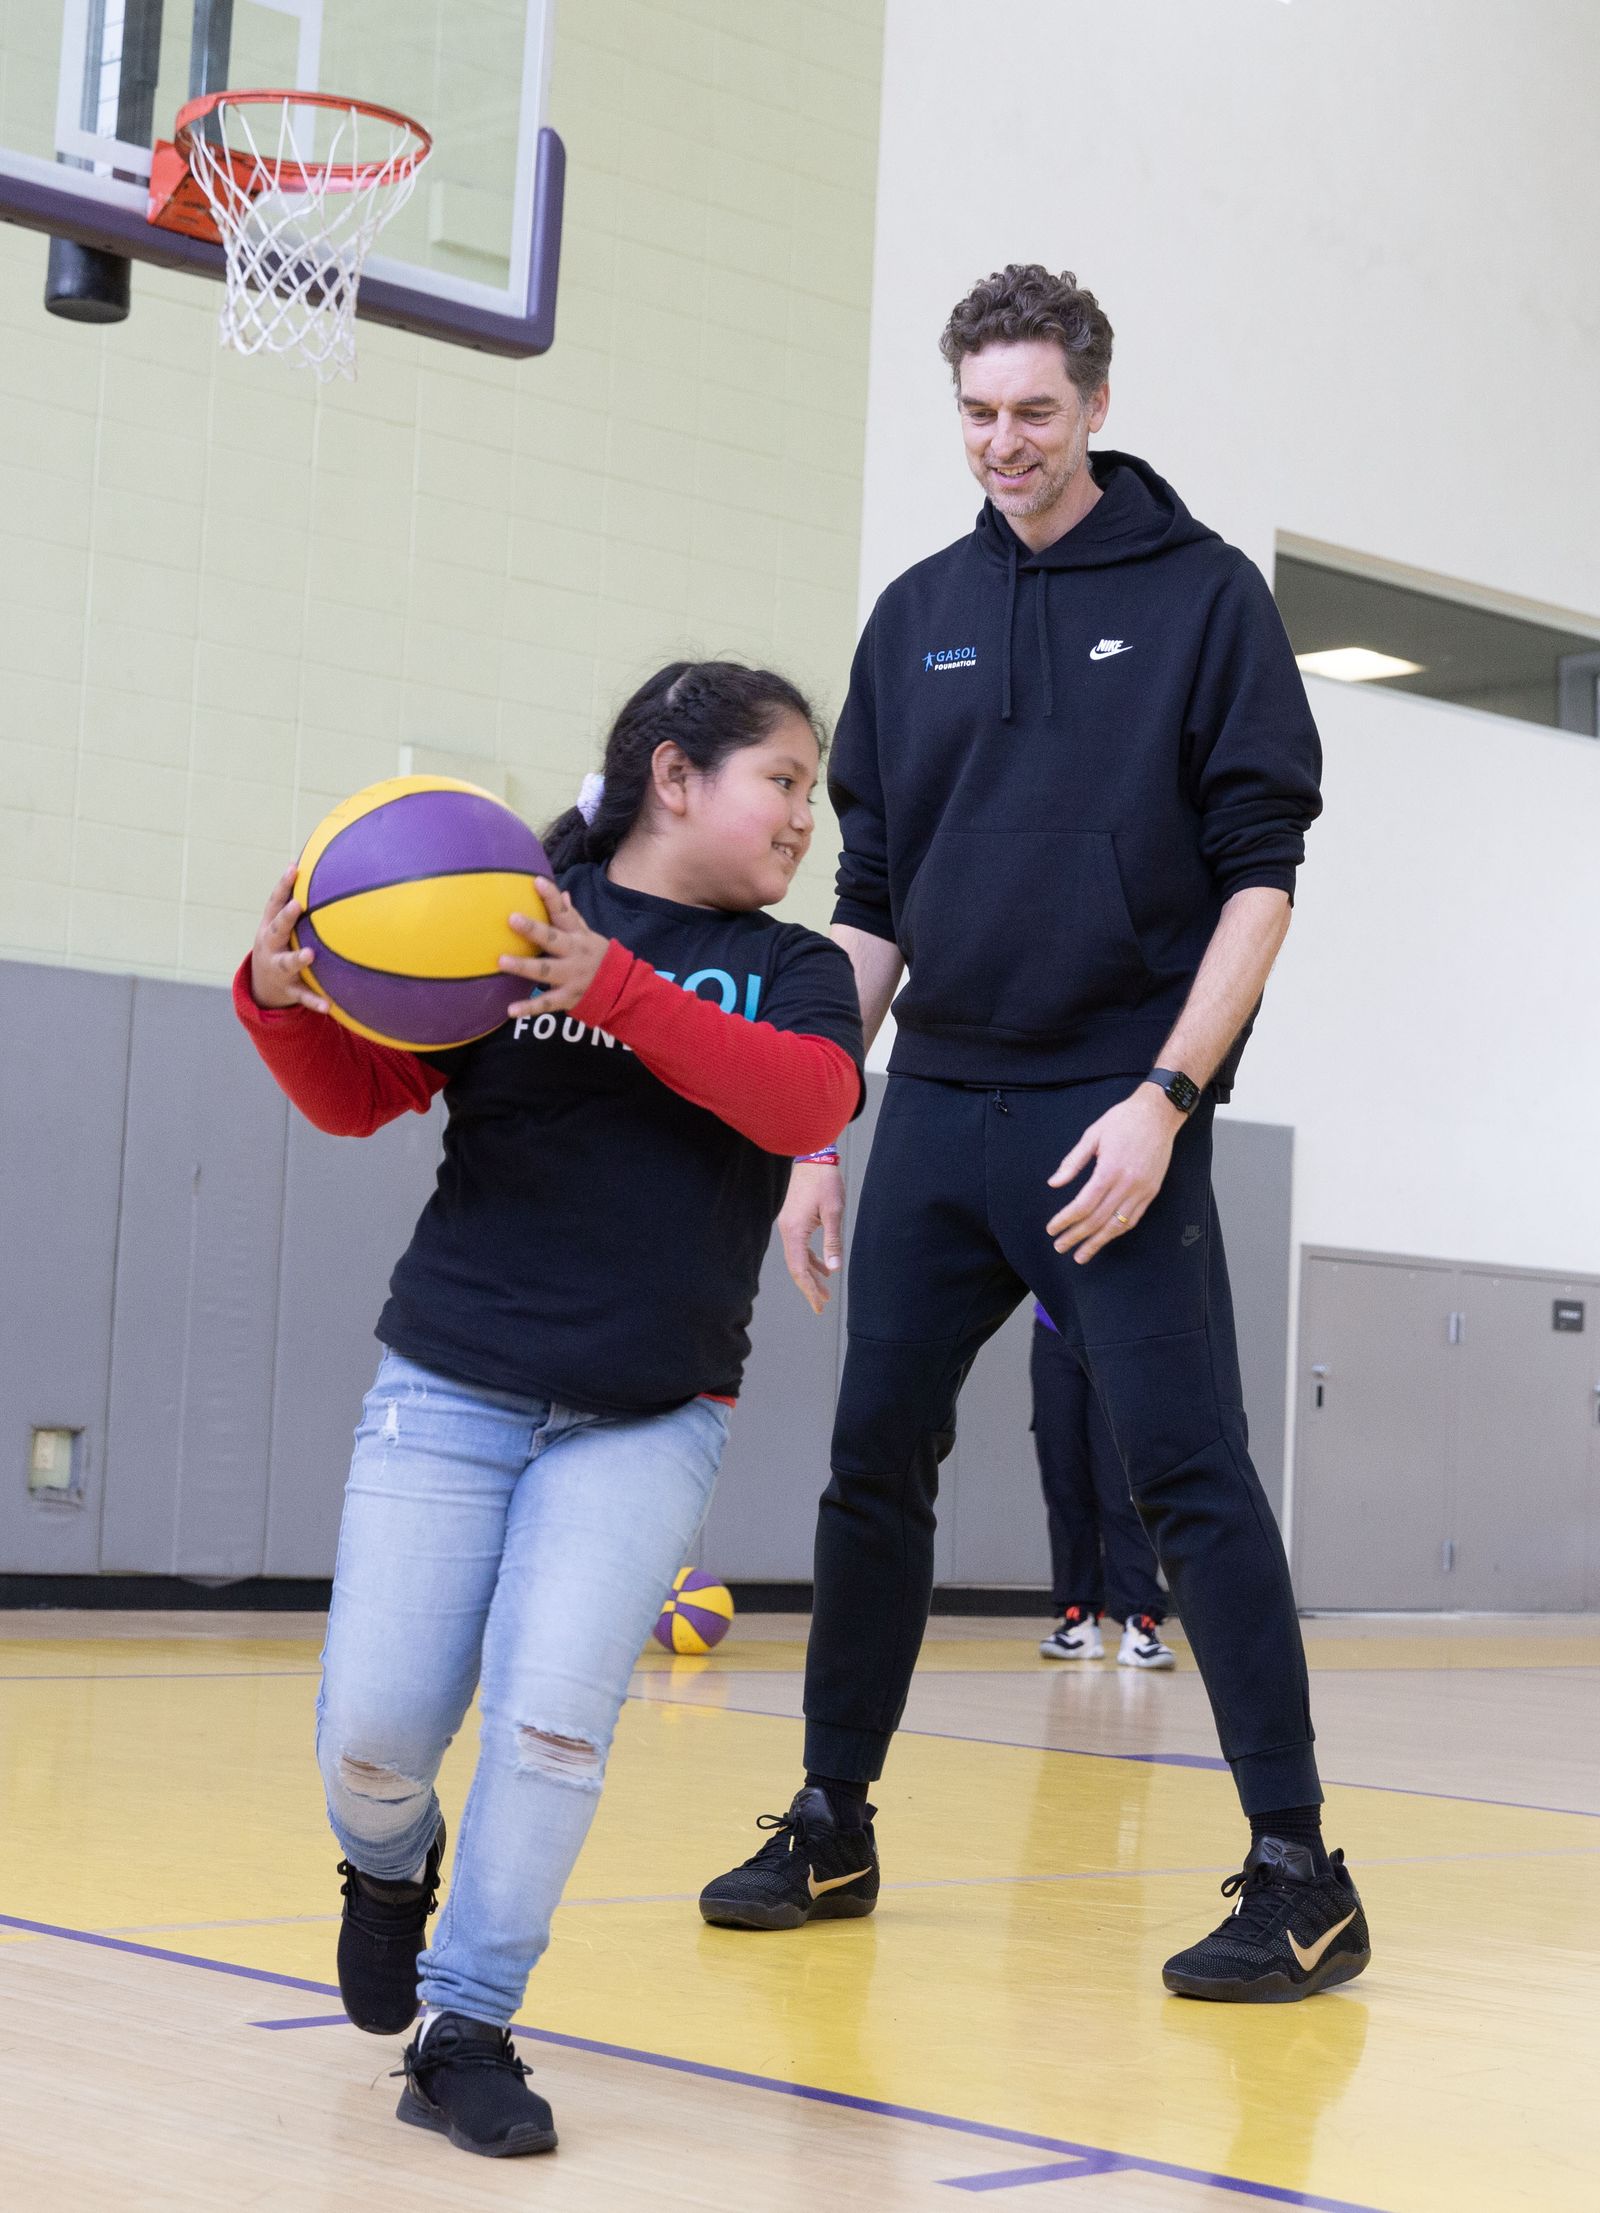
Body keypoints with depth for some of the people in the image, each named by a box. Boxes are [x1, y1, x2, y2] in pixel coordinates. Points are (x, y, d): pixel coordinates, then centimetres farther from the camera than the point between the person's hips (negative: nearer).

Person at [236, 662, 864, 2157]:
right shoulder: (502, 925, 0)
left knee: (554, 1718, -14)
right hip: (449, 1389, -1)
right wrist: (283, 997, -20)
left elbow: (805, 1101, -15)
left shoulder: (791, 971, 6)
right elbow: (358, 1098, 1)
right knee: (375, 1732, -3)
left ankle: (463, 2028, 5)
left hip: (650, 1418, 1)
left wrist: (618, 990, -27)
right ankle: (390, 1870, 33)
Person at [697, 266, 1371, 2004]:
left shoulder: (1202, 593, 0)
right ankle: (833, 1829, 22)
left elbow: (1259, 876, -5)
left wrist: (1164, 1101, -15)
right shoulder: (917, 616, 13)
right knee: (875, 1469, 9)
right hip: (934, 1111, 5)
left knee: (1188, 1475, -8)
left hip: (1117, 1115, -5)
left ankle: (1298, 1874, -2)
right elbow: (868, 898, 15)